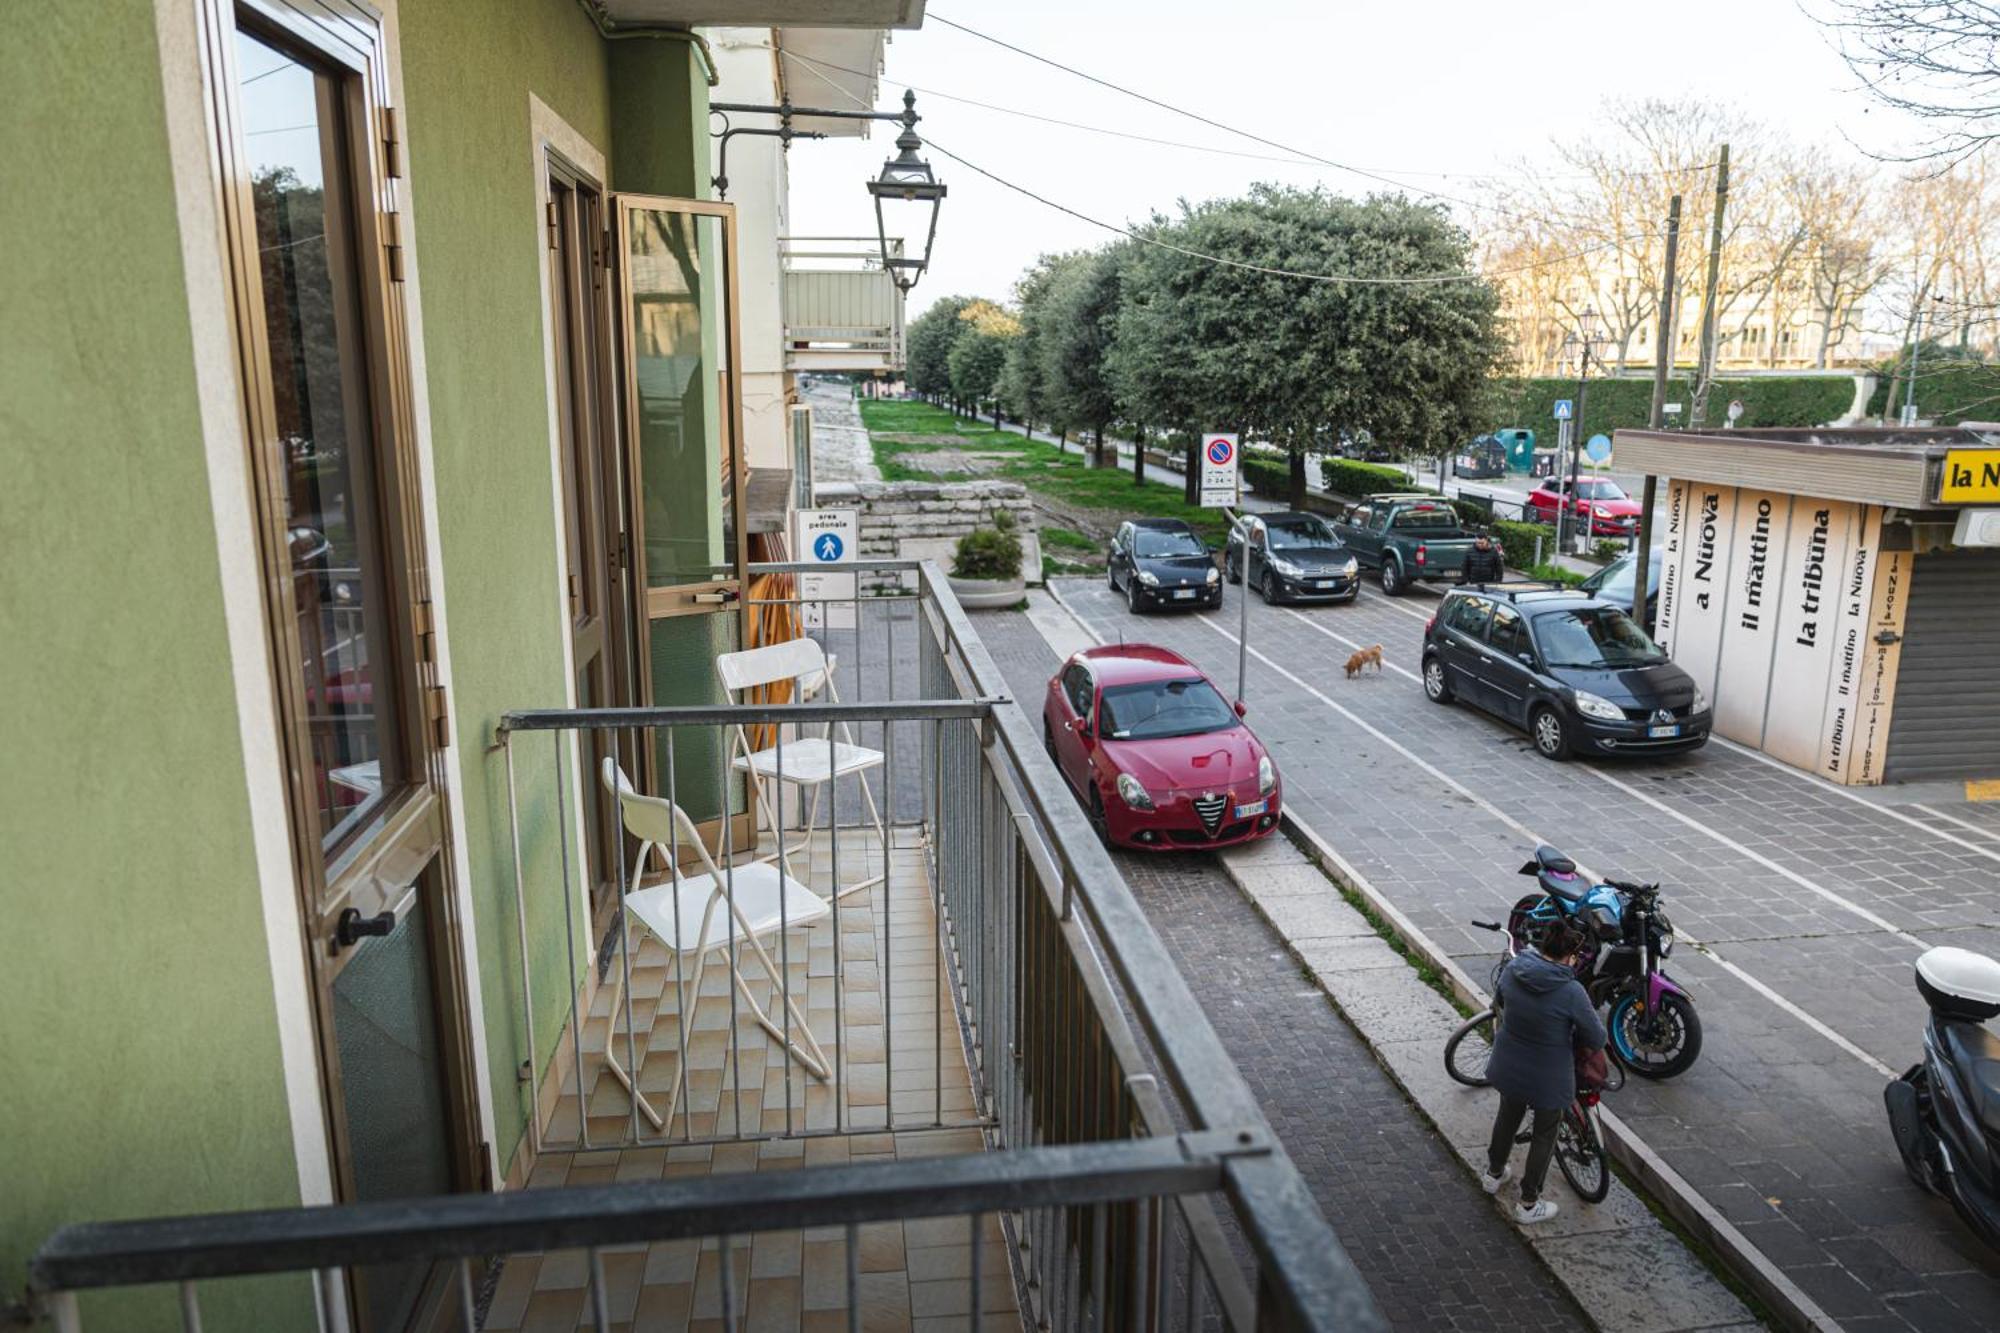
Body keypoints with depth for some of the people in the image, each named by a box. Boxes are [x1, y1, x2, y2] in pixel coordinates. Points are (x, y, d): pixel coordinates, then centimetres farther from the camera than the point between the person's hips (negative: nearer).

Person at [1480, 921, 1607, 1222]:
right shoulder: (1571, 991, -28)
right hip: (1548, 1078, -5)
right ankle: (1529, 1203, 32)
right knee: (1544, 1135, 19)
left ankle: (1493, 1174, 51)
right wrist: (1570, 1037, 3)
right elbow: (1596, 1040, -17)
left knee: (1507, 1118, 30)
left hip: (1508, 1069, 5)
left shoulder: (1512, 969, -13)